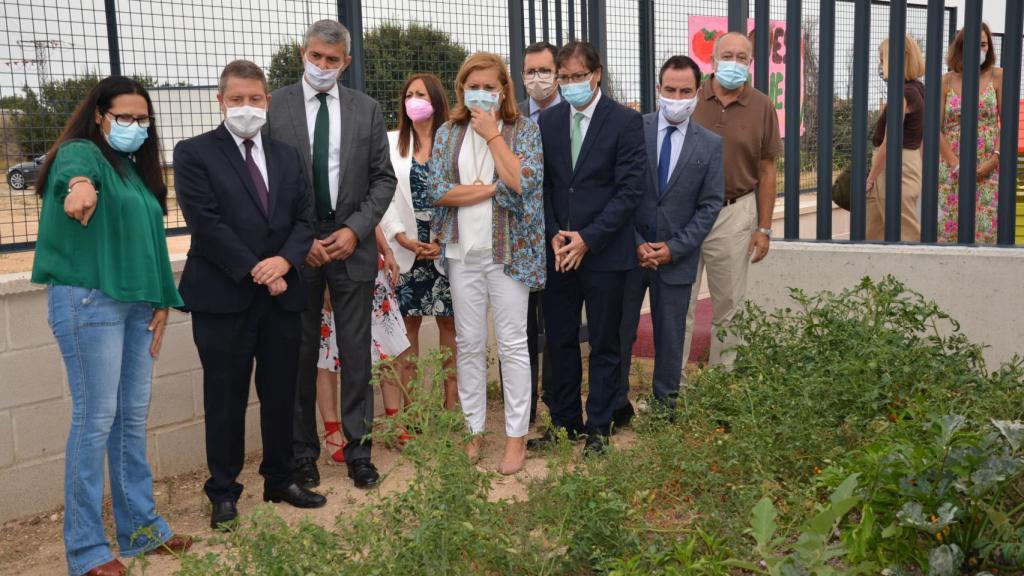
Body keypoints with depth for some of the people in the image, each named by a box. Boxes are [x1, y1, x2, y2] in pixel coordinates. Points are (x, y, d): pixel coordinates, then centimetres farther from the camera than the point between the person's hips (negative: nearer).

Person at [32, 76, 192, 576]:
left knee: (133, 416, 12)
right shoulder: (81, 152, -5)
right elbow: (74, 168, -30)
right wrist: (80, 183, -55)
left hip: (136, 303, 8)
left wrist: (162, 301, 11)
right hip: (89, 301, -7)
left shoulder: (138, 170, 18)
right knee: (96, 419, -5)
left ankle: (139, 526, 23)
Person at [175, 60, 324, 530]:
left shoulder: (287, 156, 13)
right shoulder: (194, 153, -2)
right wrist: (255, 272, -15)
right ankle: (223, 493, 17)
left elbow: (303, 219, 8)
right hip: (223, 296, -4)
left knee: (281, 395, 12)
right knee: (226, 400, 5)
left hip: (282, 294, 5)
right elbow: (206, 223, -12)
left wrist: (284, 261, -12)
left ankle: (280, 480, 27)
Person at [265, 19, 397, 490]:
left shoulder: (366, 109, 4)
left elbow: (383, 178, 5)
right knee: (300, 353, 7)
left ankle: (358, 448, 18)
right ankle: (303, 451, 21)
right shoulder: (274, 107, -1)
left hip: (351, 244, 1)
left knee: (356, 352, 6)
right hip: (296, 246, -1)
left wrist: (356, 229, -8)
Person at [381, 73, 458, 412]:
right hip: (405, 250, 2)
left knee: (449, 322, 4)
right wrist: (402, 238, -8)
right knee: (407, 324, 6)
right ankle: (406, 408, 13)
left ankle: (452, 403, 12)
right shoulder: (391, 142, 7)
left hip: (445, 249, -2)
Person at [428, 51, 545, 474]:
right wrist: (496, 187, -10)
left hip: (508, 250, -3)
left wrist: (492, 135, -13)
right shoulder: (449, 133, 7)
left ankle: (517, 435, 11)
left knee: (512, 343, 2)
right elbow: (438, 191, -4)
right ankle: (473, 429, 20)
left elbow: (524, 183, -16)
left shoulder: (523, 130, 0)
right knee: (469, 343, 8)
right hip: (462, 252, 3)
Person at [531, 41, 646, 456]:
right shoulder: (547, 121, 7)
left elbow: (630, 189, -10)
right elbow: (541, 185, 10)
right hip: (559, 251, 4)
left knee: (604, 344, 6)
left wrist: (587, 238, -14)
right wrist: (553, 235, -5)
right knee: (559, 341, 10)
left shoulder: (625, 121, -5)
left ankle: (598, 428, 19)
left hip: (604, 251, -4)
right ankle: (564, 421, 25)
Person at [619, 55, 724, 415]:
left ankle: (665, 405, 22)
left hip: (676, 256, 0)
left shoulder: (711, 145, 1)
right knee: (619, 331, 7)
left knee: (670, 334, 9)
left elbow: (710, 204, 0)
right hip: (628, 250, 0)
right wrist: (635, 243, -9)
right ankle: (615, 403, 20)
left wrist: (674, 248, -9)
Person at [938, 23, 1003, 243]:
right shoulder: (947, 81, 6)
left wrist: (994, 160, -12)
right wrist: (955, 165, -8)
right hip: (951, 168, 1)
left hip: (988, 169, -1)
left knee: (986, 226, -6)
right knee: (949, 228, 0)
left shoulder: (997, 76, 4)